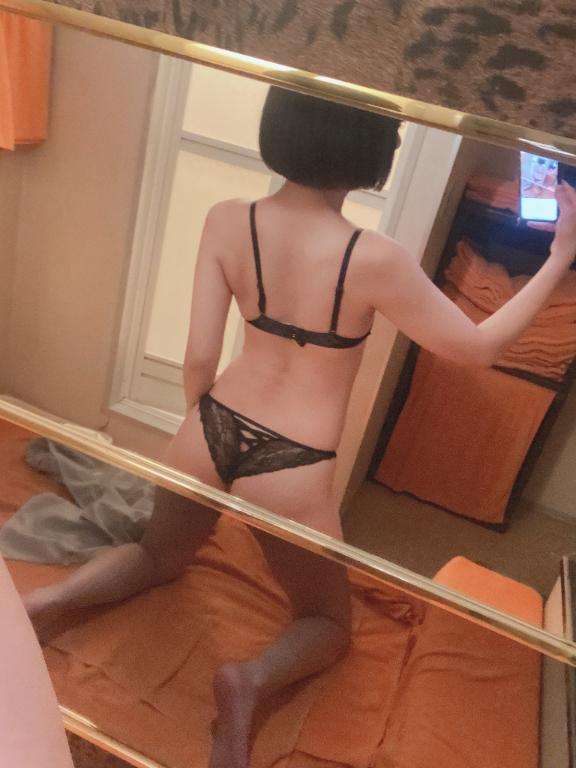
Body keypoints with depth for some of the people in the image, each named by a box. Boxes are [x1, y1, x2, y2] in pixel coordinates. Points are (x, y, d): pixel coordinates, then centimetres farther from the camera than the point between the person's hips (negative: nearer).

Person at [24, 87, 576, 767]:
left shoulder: (226, 221, -8)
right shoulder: (373, 259, -20)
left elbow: (198, 360, -5)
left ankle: (44, 598, 11)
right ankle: (253, 678, -7)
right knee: (328, 624, 25)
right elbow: (478, 348, -6)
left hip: (210, 432, 4)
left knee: (160, 556, 36)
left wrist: (199, 429, 14)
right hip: (289, 473, -4)